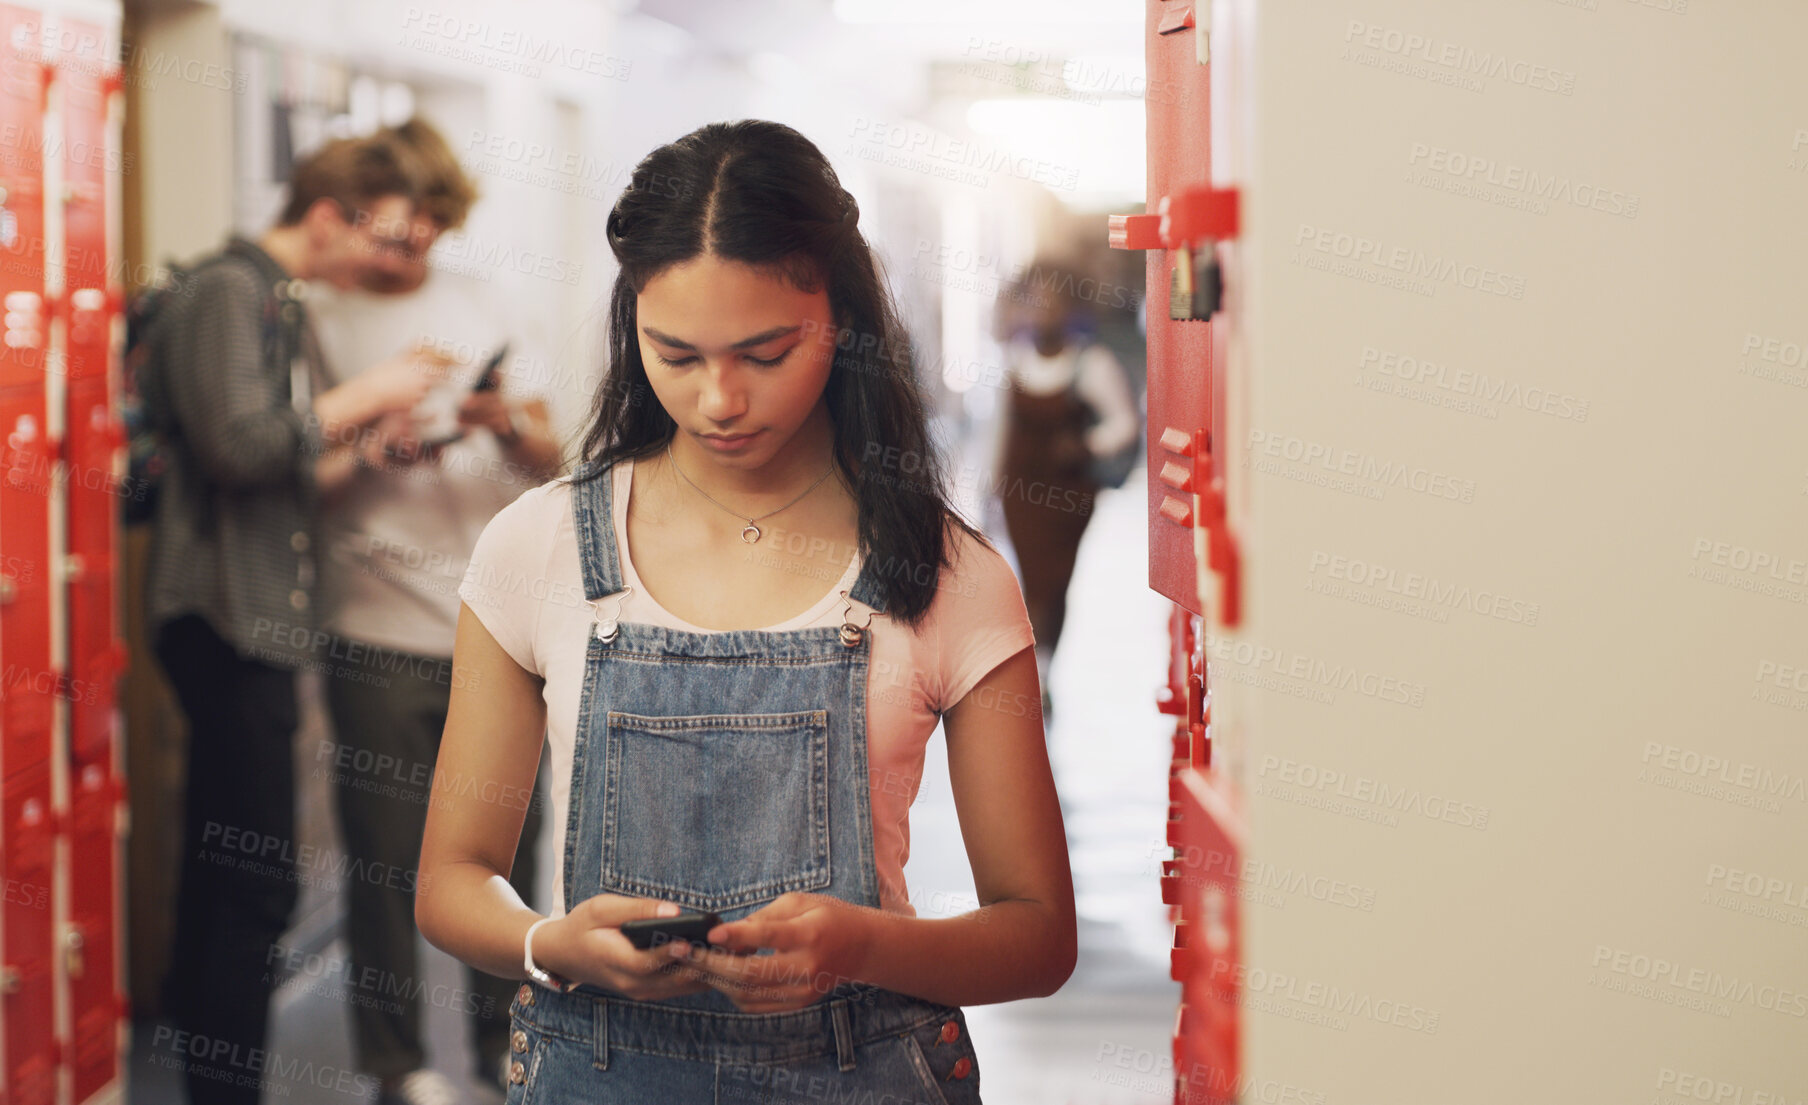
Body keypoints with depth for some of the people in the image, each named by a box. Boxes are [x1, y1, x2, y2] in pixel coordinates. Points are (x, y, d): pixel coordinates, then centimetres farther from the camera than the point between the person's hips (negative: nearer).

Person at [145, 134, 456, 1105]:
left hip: (262, 620, 10)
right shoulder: (228, 290, -9)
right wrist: (360, 397, -12)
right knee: (258, 887, -11)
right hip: (224, 616, -10)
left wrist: (372, 445, 8)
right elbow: (237, 445, -21)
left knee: (223, 880, 13)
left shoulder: (284, 305, 20)